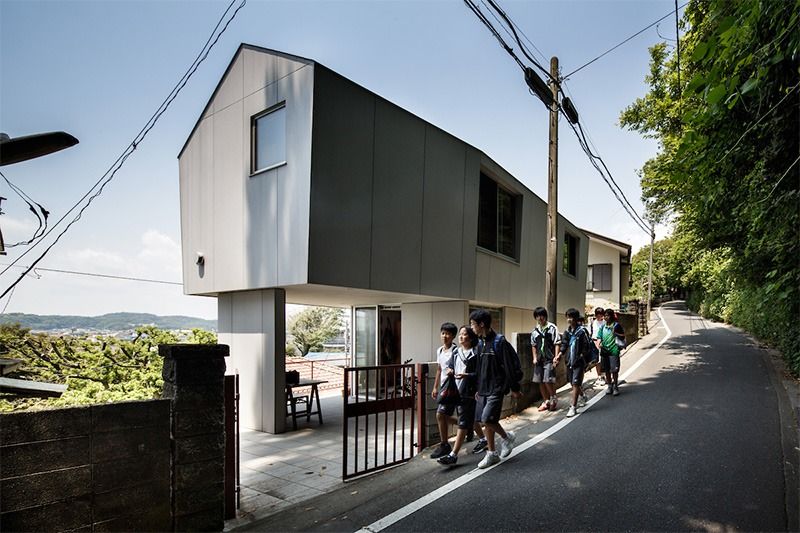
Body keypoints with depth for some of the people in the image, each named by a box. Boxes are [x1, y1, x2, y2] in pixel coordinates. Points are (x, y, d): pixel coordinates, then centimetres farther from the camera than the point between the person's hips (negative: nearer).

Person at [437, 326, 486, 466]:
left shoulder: (475, 353, -11)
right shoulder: (456, 352, 9)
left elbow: (479, 374, -13)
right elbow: (450, 366, 17)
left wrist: (466, 375, -28)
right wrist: (450, 371, -5)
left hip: (469, 392, -7)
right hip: (457, 391, 8)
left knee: (463, 423, -4)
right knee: (471, 419, 22)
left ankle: (453, 455, -3)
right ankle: (483, 439, 44)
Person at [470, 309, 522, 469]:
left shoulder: (499, 342, -15)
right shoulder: (480, 343, 8)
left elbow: (511, 365, -13)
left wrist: (514, 388, -10)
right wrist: (478, 389, 18)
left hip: (496, 389, -8)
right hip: (483, 389, 8)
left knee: (487, 419, -14)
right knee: (486, 421, 10)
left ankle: (507, 436, 13)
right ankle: (491, 454, 22)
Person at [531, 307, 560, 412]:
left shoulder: (552, 328, -5)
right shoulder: (535, 330, 9)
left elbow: (557, 343, -6)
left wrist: (556, 357, -11)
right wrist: (535, 358, 8)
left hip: (549, 359, -5)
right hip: (539, 360, 5)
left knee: (548, 380, -11)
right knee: (540, 381, 8)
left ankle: (553, 399, 12)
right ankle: (546, 401, 22)